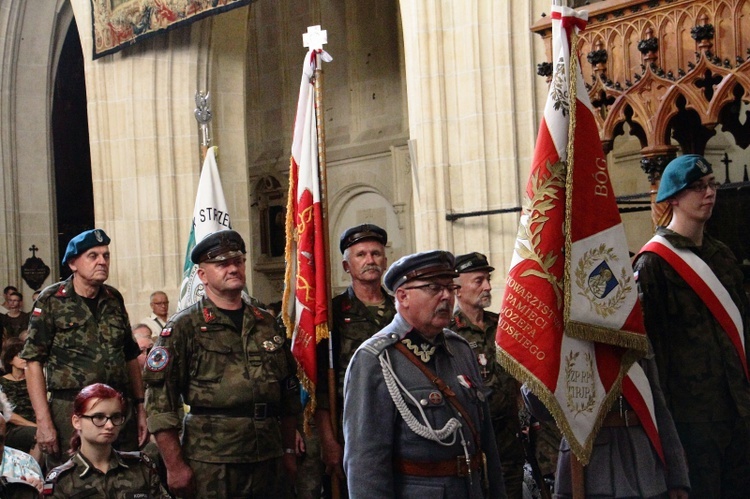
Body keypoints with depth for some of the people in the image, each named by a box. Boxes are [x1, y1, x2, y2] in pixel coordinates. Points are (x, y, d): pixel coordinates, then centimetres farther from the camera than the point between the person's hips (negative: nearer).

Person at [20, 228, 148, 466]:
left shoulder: (114, 299, 12)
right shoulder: (51, 301, -2)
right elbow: (34, 362, -6)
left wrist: (140, 408, 12)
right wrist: (43, 422, -13)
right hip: (70, 412, -4)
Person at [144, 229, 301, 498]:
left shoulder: (267, 324, 15)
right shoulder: (183, 327, -1)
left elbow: (289, 392, 19)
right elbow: (160, 401, -7)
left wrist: (288, 451, 14)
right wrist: (175, 466, -12)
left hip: (269, 464, 5)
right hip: (211, 466, -4)